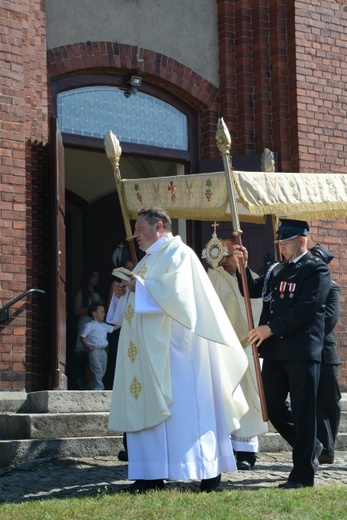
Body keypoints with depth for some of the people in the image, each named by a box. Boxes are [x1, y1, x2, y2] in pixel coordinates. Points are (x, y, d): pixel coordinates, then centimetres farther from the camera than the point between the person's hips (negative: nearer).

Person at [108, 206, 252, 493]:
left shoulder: (178, 253, -6)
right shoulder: (149, 259, 21)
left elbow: (175, 291, -21)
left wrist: (140, 287, -12)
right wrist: (126, 293, 5)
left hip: (172, 347, -9)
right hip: (148, 350, 9)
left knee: (184, 405, -9)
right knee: (149, 406, 4)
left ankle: (209, 471, -4)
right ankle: (152, 475, 4)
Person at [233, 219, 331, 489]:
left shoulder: (316, 269, -6)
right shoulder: (276, 270, 17)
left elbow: (305, 309, -17)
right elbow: (251, 290, 19)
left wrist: (271, 328, -18)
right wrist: (242, 265, 3)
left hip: (302, 352, -8)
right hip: (275, 351, 8)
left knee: (303, 412, -2)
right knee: (273, 405, 11)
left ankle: (303, 473, 6)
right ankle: (310, 447, 30)